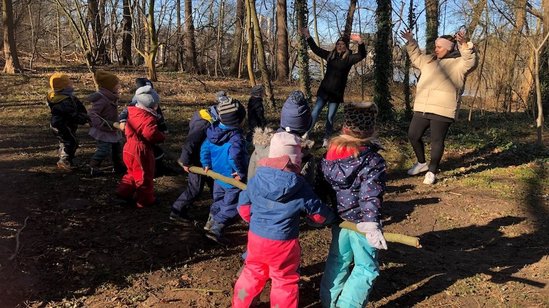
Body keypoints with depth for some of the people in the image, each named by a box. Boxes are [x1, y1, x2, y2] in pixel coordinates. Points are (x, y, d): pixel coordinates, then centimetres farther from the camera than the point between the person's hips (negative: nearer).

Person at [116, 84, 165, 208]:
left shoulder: (132, 112, 7)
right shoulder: (148, 118, -21)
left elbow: (127, 130, 19)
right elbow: (151, 134, -31)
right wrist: (161, 136, -14)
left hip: (129, 147, 8)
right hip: (141, 150, -8)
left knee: (132, 172, 27)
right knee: (144, 176, 5)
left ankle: (124, 191, 24)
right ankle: (144, 200, 15)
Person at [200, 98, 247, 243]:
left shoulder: (213, 131, -3)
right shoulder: (235, 137, -28)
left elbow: (205, 148, 6)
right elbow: (234, 156, -40)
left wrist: (206, 164, 16)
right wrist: (241, 172, -26)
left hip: (218, 176, 8)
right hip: (233, 179, -8)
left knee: (219, 200, 28)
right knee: (230, 206, 6)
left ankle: (211, 222, 40)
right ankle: (216, 229, 3)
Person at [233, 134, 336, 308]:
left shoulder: (256, 179, -7)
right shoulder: (300, 186, -17)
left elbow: (244, 207, 3)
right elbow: (318, 214, -6)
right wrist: (331, 218, 17)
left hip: (256, 237, 5)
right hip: (284, 243, -4)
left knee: (252, 274, 26)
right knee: (285, 281, 16)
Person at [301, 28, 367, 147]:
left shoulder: (349, 58, -4)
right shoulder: (330, 55, 6)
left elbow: (362, 55, -20)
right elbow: (316, 49, 15)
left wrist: (360, 42, -37)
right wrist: (308, 37, 12)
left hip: (337, 92, -2)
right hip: (324, 90, 2)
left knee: (330, 117, 5)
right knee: (315, 113, -1)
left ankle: (326, 139, 15)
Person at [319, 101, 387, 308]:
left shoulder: (330, 153, -2)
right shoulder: (373, 161, -18)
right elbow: (371, 196, -28)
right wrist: (372, 224, -33)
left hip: (337, 218, 6)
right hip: (361, 222, -6)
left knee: (337, 260, 23)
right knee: (366, 268, 12)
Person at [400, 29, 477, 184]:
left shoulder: (458, 63, -1)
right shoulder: (429, 60, 18)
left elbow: (470, 61, -21)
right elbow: (415, 57, 35)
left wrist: (464, 44, -31)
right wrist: (410, 41, 28)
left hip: (442, 111, -6)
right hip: (422, 108, 6)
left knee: (437, 141, -1)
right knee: (413, 135, 9)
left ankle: (432, 171, 13)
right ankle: (422, 163, 30)